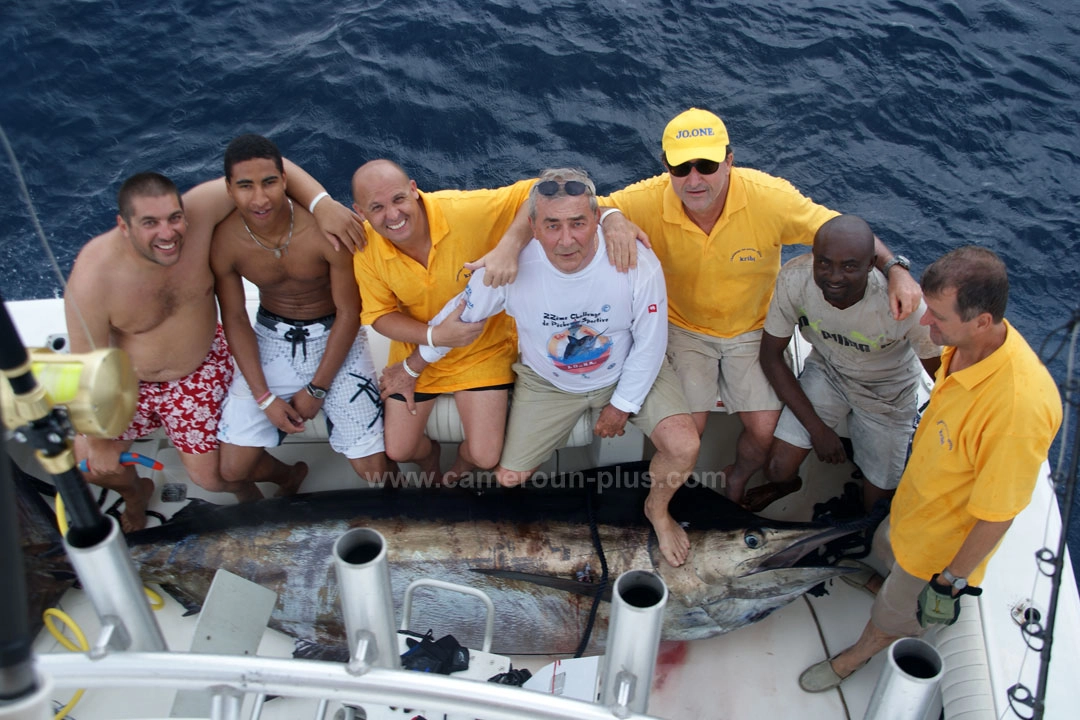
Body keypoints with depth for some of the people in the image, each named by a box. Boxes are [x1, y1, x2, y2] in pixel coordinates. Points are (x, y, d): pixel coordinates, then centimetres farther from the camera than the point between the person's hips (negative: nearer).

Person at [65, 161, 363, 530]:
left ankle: (244, 487, 42)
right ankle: (135, 490, 44)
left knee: (211, 478, 3)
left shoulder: (199, 211, -30)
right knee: (85, 462, 7)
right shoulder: (92, 278, -33)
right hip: (125, 380, 0)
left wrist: (322, 203, -41)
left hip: (198, 374, 1)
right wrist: (101, 442, -11)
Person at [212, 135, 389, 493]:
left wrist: (317, 388, -10)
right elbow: (235, 320, -4)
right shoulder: (224, 241, -17)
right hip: (270, 340, 3)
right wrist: (264, 397, -8)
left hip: (334, 338, -2)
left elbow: (349, 312, -14)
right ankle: (289, 476, 36)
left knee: (373, 468, -8)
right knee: (233, 468, 0)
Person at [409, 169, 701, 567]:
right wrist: (409, 368, 1)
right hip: (548, 381, 1)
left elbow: (649, 343, -15)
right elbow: (460, 314, -9)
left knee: (684, 447, -20)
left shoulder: (637, 264, -31)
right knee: (508, 478, 1)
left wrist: (623, 405, -7)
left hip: (629, 372, -1)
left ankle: (657, 509, 16)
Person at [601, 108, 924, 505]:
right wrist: (610, 220, -44)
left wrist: (895, 268, -31)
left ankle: (738, 477, 32)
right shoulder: (648, 201, -25)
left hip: (753, 329, 1)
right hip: (684, 329, 0)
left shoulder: (769, 197, -25)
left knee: (766, 431, -6)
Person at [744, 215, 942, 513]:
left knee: (878, 501, 3)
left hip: (887, 392, -1)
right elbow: (771, 355, -15)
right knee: (778, 469, -11)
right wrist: (816, 428, -16)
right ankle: (785, 483, 27)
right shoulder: (794, 279, -29)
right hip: (827, 370, 1)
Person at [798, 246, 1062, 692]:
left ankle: (856, 657, 52)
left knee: (890, 620, 21)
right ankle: (889, 586, 69)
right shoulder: (969, 346, -18)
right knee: (886, 550, 35)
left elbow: (996, 514, -30)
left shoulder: (1020, 406, -43)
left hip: (943, 542, -6)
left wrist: (953, 580, -18)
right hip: (914, 503, 6)